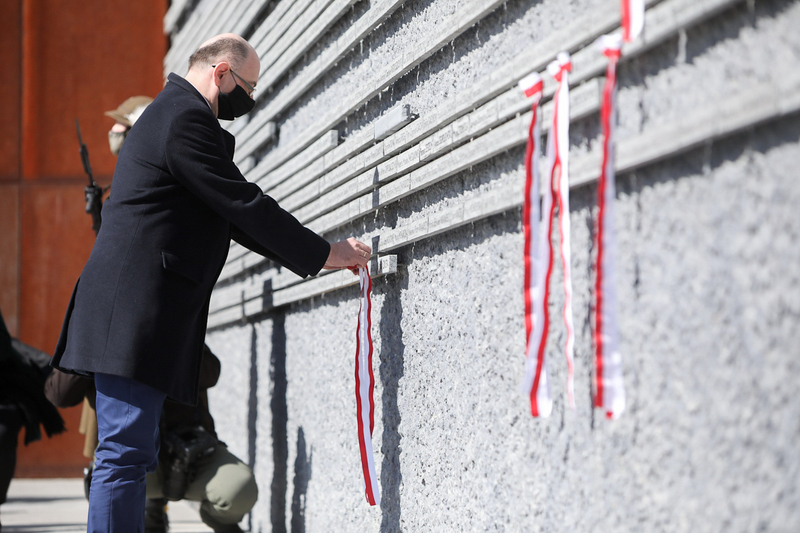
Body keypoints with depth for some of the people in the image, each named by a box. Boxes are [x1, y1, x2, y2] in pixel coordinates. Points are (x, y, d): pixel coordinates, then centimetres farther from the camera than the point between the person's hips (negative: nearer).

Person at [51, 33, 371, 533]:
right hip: (136, 310, -11)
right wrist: (325, 253, -3)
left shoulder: (174, 112, 25)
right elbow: (245, 204, -12)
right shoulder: (186, 117, -10)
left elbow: (233, 219, 27)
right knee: (126, 453, -12)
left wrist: (313, 256, 21)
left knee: (133, 453, 10)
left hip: (133, 315, 11)